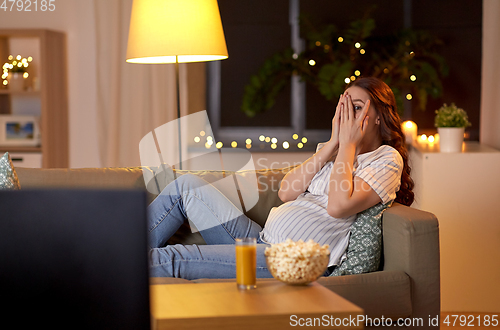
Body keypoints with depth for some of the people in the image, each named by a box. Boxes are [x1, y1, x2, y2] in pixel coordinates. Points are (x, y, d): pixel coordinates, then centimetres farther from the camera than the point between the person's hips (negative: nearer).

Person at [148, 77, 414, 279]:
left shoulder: (387, 159, -1)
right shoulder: (332, 150, 21)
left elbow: (338, 206, -20)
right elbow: (286, 192, 4)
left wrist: (348, 144, -9)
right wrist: (334, 143, 0)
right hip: (263, 241, 8)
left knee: (174, 259, -19)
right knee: (187, 185, -1)